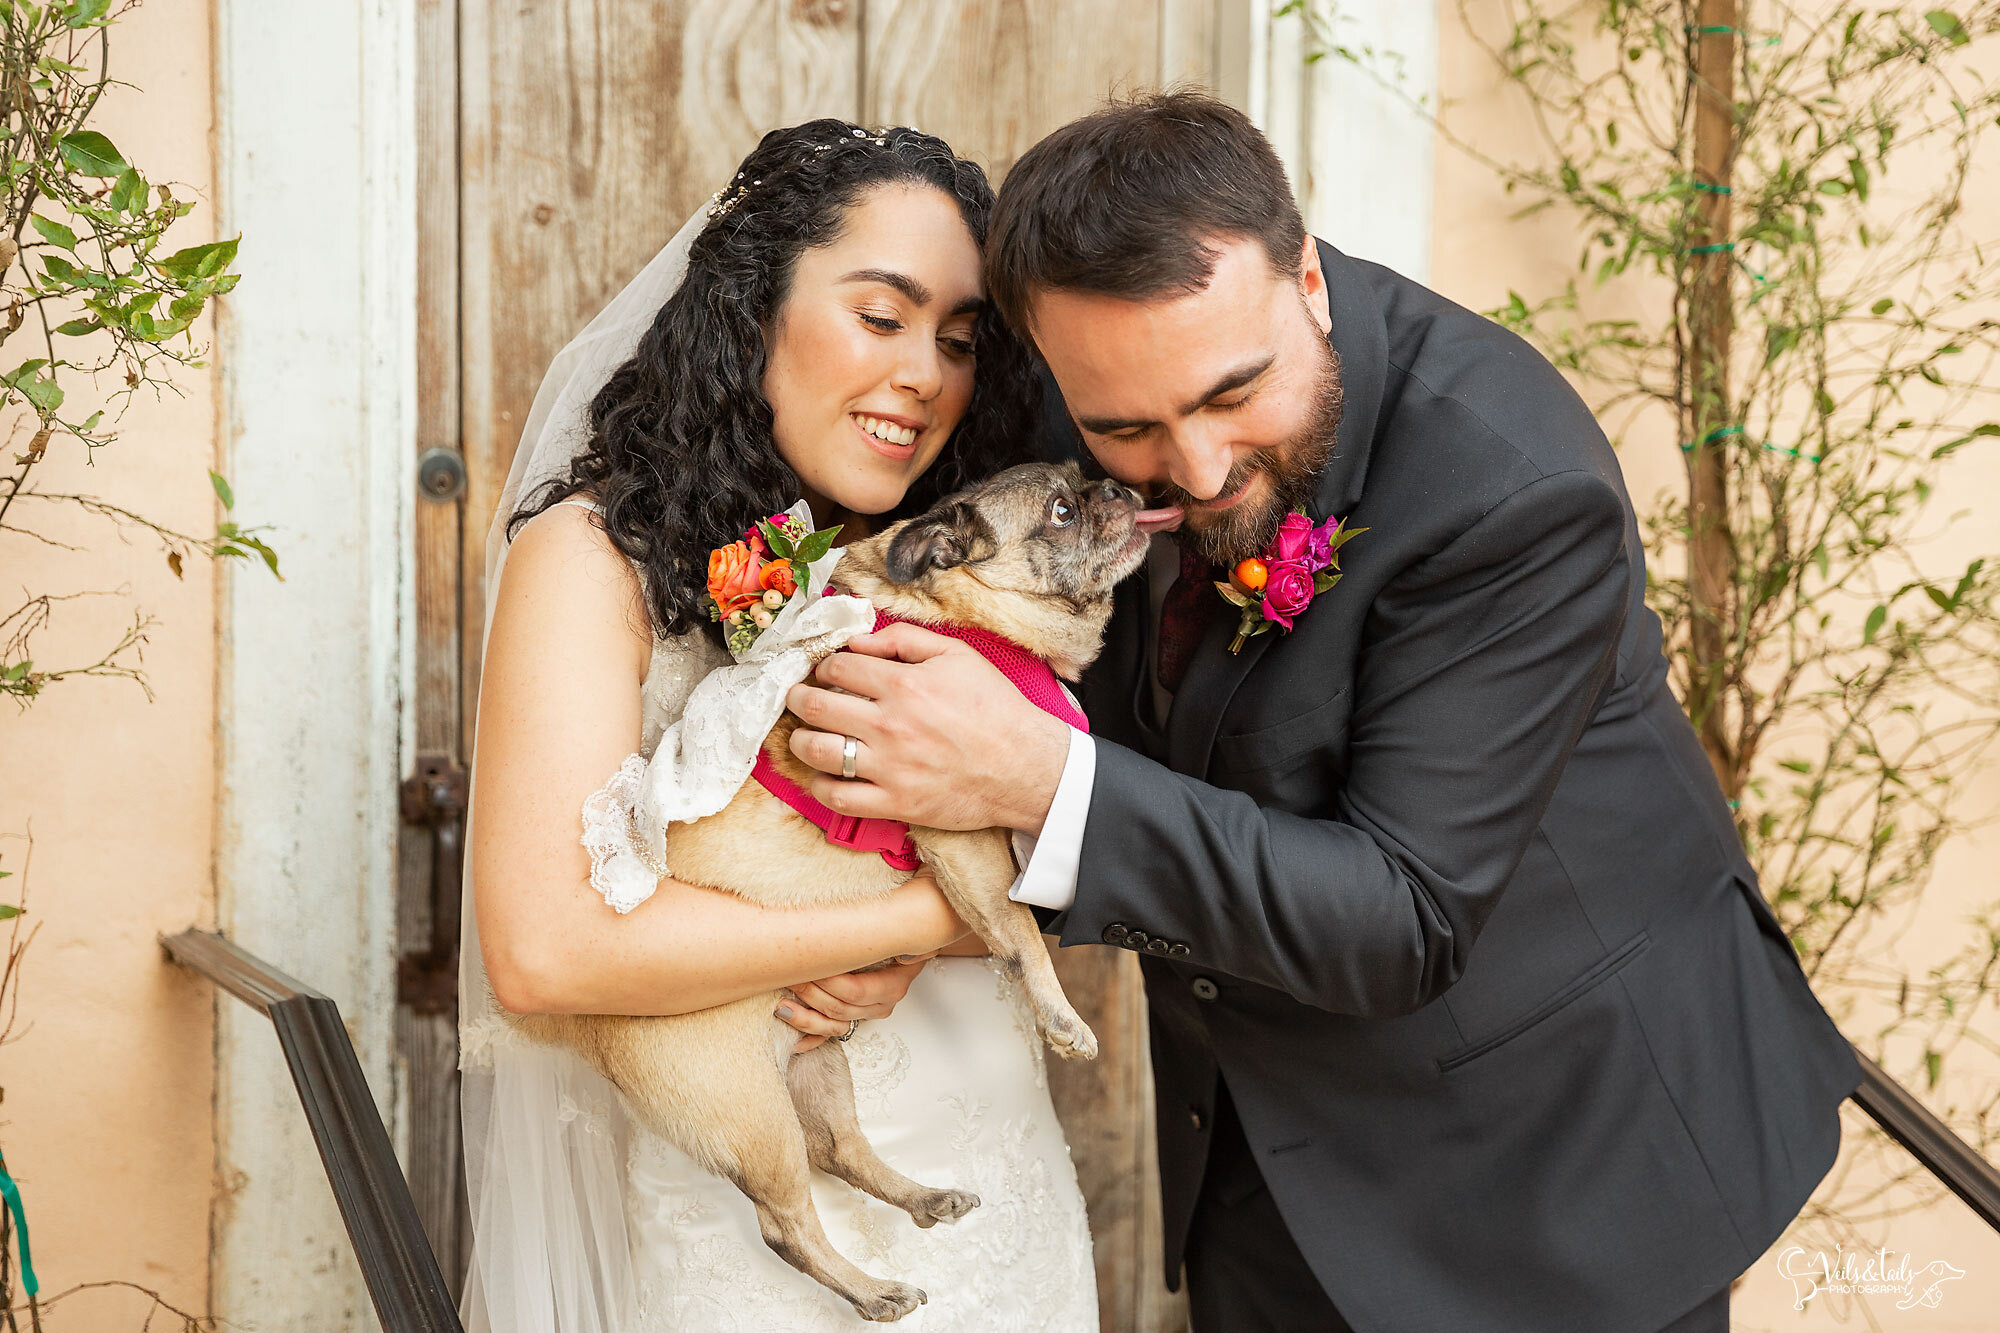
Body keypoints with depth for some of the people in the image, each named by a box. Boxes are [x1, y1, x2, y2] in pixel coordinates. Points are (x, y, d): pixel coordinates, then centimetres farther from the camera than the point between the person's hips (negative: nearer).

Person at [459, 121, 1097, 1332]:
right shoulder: (594, 555, -12)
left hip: (999, 1189, 6)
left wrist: (909, 958, -19)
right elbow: (542, 949, -24)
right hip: (738, 1227, -5)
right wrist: (925, 914, -18)